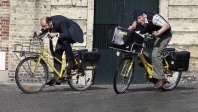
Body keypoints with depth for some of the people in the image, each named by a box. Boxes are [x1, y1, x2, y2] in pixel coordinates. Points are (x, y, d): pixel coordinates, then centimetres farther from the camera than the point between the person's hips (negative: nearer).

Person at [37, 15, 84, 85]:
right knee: (57, 53, -3)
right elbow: (44, 30, 8)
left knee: (64, 40, -39)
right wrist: (40, 33, -13)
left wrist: (56, 34, -55)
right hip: (63, 33, 8)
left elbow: (67, 35, -44)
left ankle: (72, 62, -22)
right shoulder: (47, 22, -16)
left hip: (73, 33, -8)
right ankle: (56, 78, -1)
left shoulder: (59, 22, -37)